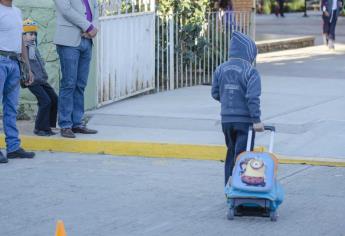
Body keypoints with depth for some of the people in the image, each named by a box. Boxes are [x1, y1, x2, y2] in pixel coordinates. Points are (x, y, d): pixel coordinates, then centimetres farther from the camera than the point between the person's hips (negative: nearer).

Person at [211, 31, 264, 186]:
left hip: (226, 119, 6)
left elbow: (215, 93, 10)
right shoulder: (250, 72, -13)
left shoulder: (221, 69, 4)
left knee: (231, 152, 18)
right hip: (244, 120, -6)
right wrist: (256, 120, -18)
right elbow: (252, 97, -20)